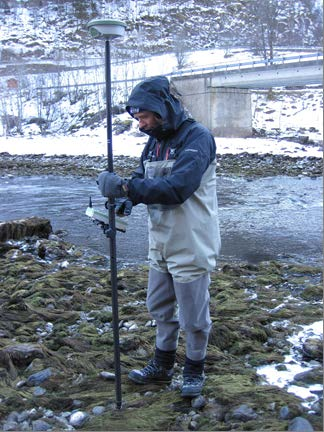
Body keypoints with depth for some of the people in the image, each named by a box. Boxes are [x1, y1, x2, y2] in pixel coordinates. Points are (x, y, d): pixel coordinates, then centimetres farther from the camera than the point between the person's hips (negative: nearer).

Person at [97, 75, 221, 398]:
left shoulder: (197, 138, -19)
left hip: (191, 247, -8)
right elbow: (142, 181, 6)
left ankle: (194, 368, 31)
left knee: (193, 316, 8)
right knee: (160, 308, 21)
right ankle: (162, 364, 40)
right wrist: (121, 195, -16)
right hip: (160, 243, 8)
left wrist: (125, 186, -34)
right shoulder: (155, 140, 8)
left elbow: (177, 187, -31)